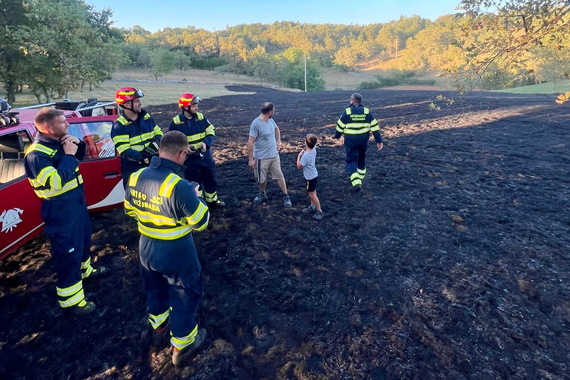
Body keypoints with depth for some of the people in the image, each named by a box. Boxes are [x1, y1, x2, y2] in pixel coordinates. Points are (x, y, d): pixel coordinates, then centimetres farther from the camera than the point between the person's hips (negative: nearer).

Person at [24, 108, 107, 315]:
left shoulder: (58, 142, 3)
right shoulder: (36, 154, -23)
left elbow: (78, 158, 19)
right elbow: (54, 184, -33)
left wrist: (79, 145, -4)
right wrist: (68, 155, -26)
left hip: (77, 203, 9)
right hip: (60, 211, -9)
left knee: (84, 239, 28)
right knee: (68, 254, 1)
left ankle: (84, 269, 54)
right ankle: (71, 301, 16)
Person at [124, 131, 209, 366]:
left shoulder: (136, 177, -7)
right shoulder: (179, 185, -30)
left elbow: (130, 210, 9)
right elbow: (201, 222, -20)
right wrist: (196, 198, -5)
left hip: (146, 249, 7)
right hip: (176, 253, -6)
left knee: (155, 290, 29)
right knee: (184, 296, 16)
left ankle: (158, 329, 52)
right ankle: (182, 345, 34)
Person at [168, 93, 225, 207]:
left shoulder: (201, 117, -2)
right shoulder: (176, 122, -10)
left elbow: (211, 132, 1)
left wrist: (206, 143, -18)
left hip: (205, 155, 3)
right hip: (189, 158, -3)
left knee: (210, 178, 14)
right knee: (193, 181, 10)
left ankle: (212, 199, 34)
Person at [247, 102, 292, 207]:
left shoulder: (271, 120, 0)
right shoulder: (256, 124, -22)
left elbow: (276, 129, 23)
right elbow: (250, 142, -20)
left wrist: (278, 141, 10)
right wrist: (250, 159, -20)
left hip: (274, 155, 5)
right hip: (262, 157, -5)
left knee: (279, 176, 8)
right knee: (262, 179, 13)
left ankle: (286, 196, 20)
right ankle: (262, 194, 38)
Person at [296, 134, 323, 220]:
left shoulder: (305, 155, -31)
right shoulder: (314, 149, -8)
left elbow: (299, 166, -19)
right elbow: (315, 145, 19)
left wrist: (299, 156, -9)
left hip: (310, 177, -9)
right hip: (313, 174, 9)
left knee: (312, 194, 2)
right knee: (311, 193, 23)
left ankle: (319, 211, 11)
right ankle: (312, 206, 38)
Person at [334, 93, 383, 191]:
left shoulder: (347, 112, -8)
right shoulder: (367, 112, 0)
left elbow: (340, 126, -1)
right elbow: (375, 127, 1)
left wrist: (337, 136, 19)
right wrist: (379, 141, 6)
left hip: (350, 141, -3)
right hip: (363, 140, 3)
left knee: (351, 161, 1)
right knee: (362, 159, 23)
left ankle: (356, 183, -13)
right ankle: (361, 177, 39)